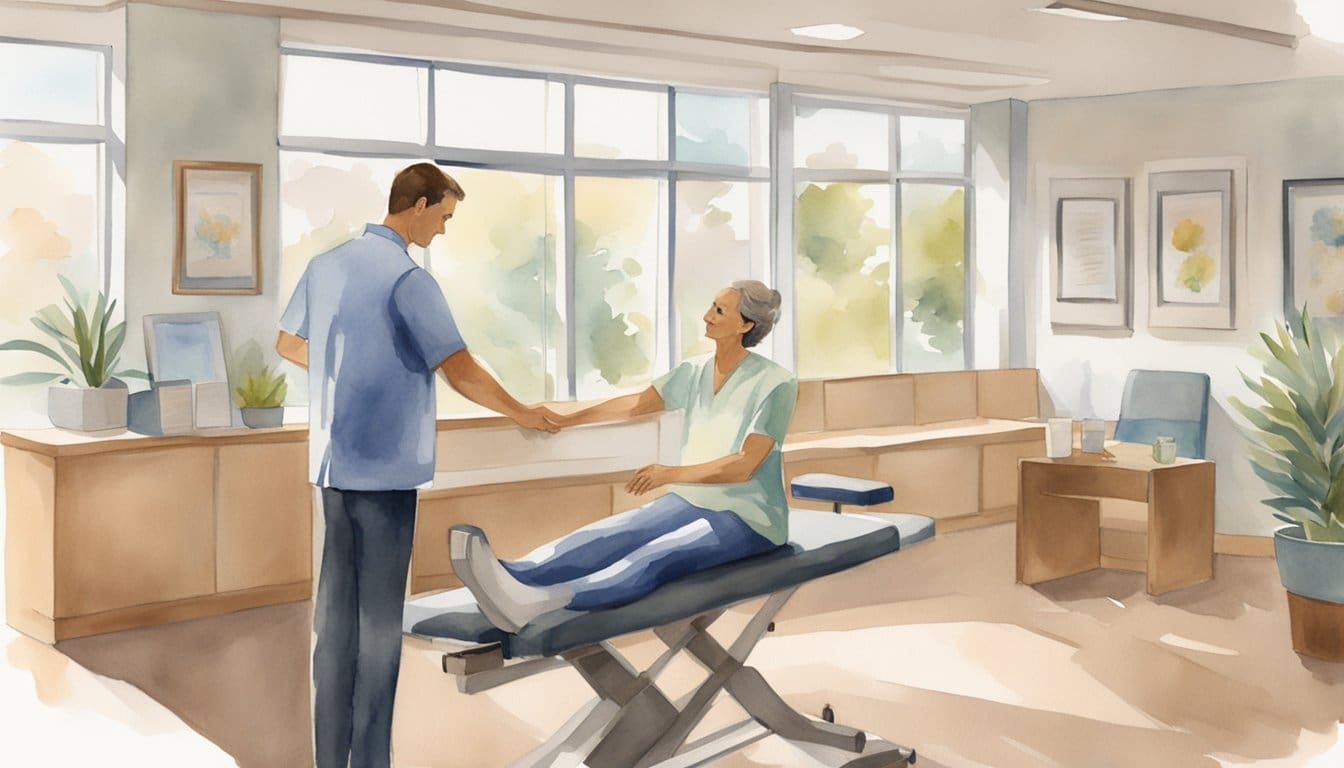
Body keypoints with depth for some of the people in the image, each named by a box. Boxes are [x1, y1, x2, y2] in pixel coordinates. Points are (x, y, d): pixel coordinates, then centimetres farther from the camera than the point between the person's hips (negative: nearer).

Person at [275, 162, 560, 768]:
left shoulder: (325, 265, 10)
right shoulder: (408, 279, -14)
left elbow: (287, 345, 22)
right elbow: (462, 373, -16)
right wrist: (523, 415, -3)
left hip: (331, 462, 7)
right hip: (386, 468, -7)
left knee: (335, 608, 12)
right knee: (378, 620, 1)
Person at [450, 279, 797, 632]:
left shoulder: (775, 383, -13)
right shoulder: (695, 372, 9)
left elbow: (745, 465, -19)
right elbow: (635, 403, 10)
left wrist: (672, 474, -26)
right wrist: (563, 420, 8)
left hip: (745, 516, -7)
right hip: (691, 501, 7)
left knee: (655, 557, -35)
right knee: (609, 537, -23)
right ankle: (514, 576, -49)